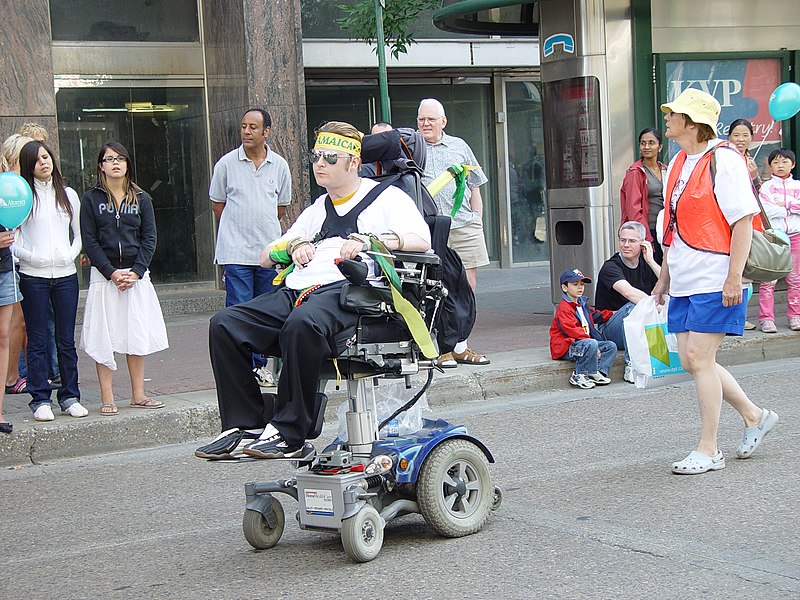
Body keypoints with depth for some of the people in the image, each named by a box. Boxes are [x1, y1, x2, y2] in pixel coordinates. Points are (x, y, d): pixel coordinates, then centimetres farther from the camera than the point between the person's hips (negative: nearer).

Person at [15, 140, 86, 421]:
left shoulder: (68, 195, 11)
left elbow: (79, 234, 15)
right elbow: (12, 239, -1)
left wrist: (71, 255, -2)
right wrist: (30, 256, -16)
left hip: (65, 274, 3)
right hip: (33, 276, -2)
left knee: (66, 339, 6)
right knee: (37, 340, 1)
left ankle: (70, 397, 14)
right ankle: (40, 400, 7)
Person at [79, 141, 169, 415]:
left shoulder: (141, 199, 9)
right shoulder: (91, 199, 3)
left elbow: (149, 239, 3)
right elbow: (89, 241, -3)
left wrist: (136, 272, -10)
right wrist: (112, 272, -13)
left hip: (136, 275, 2)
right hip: (103, 276, -2)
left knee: (138, 335, 4)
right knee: (104, 337, -3)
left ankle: (138, 394, 12)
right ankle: (107, 398, 1)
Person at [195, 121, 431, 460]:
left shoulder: (386, 197, 13)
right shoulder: (317, 210, 33)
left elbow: (421, 240, -5)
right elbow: (266, 257, 33)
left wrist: (371, 241, -17)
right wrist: (294, 245, 12)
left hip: (347, 290, -7)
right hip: (296, 290, 7)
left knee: (302, 324, -40)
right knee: (225, 324, -15)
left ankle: (288, 434, -31)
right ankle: (245, 425, -13)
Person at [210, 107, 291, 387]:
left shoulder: (279, 165, 6)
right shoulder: (227, 164, -1)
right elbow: (217, 203, 9)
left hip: (270, 250, 3)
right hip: (236, 251, -3)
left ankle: (260, 365, 17)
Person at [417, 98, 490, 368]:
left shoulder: (459, 147, 17)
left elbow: (474, 187, 20)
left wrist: (476, 222, 11)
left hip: (464, 226, 3)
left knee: (467, 288, 3)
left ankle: (460, 347, 12)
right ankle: (444, 348, 0)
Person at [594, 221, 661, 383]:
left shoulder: (646, 264, 8)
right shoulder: (610, 267, -10)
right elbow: (628, 292, -30)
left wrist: (651, 261, -10)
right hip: (609, 330, -5)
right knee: (632, 307, -35)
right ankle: (631, 365, -33)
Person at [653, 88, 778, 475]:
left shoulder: (724, 160, -11)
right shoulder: (677, 163, 15)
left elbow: (743, 221, -15)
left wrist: (734, 277, -20)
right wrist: (664, 276, 21)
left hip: (715, 281, -9)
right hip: (684, 282, 9)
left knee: (699, 358, -8)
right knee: (691, 361, 8)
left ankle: (708, 450, 2)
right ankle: (754, 416, 26)